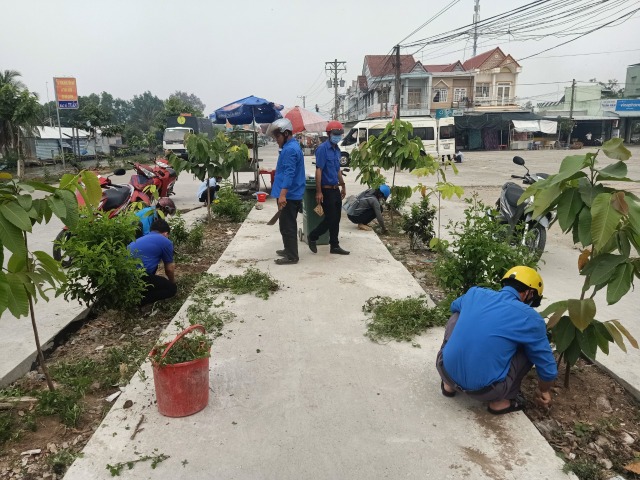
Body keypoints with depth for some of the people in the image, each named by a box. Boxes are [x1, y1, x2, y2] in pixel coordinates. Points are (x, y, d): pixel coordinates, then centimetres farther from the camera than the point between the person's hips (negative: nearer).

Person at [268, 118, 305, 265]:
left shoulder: (289, 149, -18)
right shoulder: (292, 146, 16)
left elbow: (289, 173, -27)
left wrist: (282, 194, -34)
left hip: (289, 195, -10)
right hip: (292, 194, 10)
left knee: (287, 226, -4)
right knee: (289, 225, 19)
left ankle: (292, 256, 2)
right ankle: (289, 250, 31)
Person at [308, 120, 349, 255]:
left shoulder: (337, 149, 12)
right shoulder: (323, 148, -14)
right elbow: (318, 171, -17)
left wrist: (343, 186, 23)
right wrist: (318, 191, -21)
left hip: (335, 189, 8)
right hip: (326, 189, -8)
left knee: (336, 219, 10)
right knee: (330, 218, -4)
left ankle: (335, 246, 18)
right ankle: (313, 237, 17)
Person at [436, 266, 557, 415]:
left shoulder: (475, 293, 9)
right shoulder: (530, 318, -1)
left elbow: (454, 306, 35)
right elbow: (547, 367, 11)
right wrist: (544, 392, 32)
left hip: (446, 371, 3)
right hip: (483, 389, -3)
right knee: (529, 349, 14)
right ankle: (500, 401, 18)